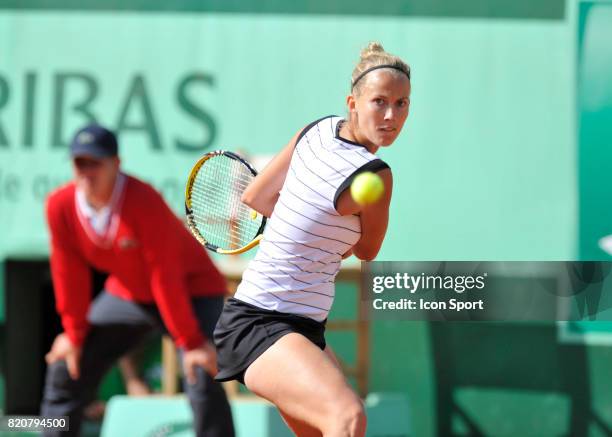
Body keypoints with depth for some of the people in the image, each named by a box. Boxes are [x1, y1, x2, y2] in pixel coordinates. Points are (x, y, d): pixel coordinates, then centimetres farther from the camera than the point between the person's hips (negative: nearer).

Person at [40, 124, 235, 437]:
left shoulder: (144, 201, -31)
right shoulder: (60, 206, -16)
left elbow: (165, 277, -30)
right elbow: (69, 273, -5)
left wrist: (190, 342, -27)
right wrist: (74, 334, 1)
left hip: (191, 290, -6)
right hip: (126, 293, 6)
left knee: (202, 377, -25)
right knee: (67, 370, 4)